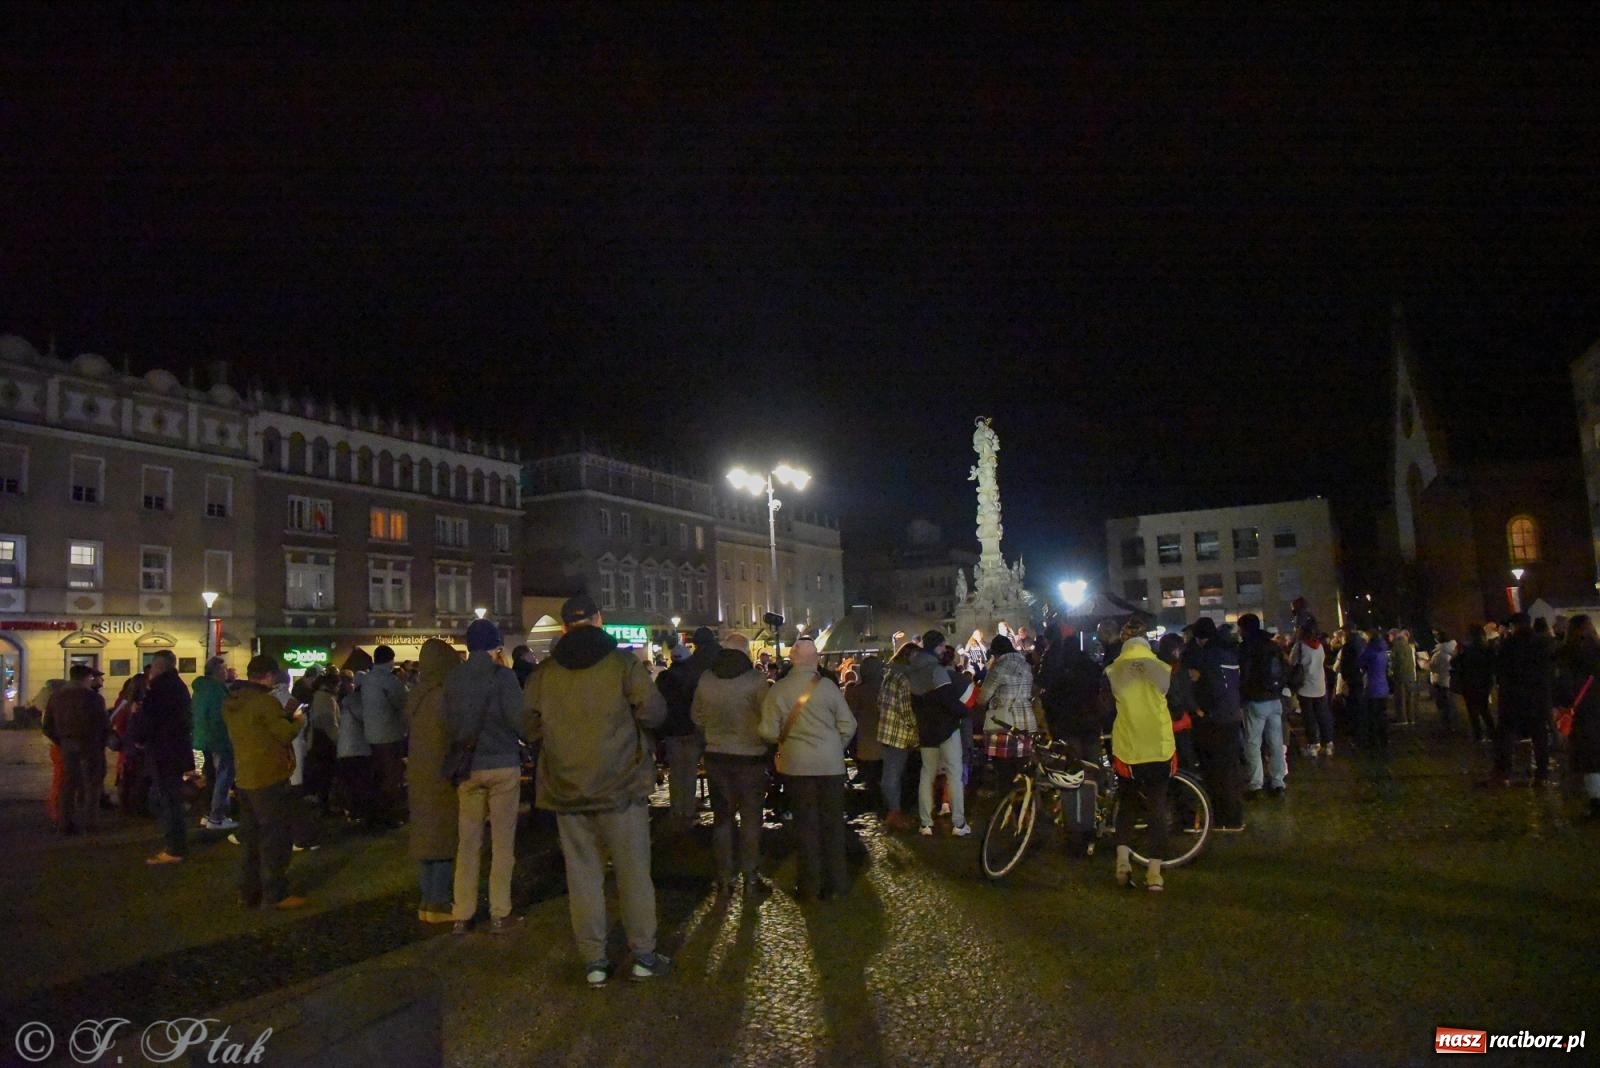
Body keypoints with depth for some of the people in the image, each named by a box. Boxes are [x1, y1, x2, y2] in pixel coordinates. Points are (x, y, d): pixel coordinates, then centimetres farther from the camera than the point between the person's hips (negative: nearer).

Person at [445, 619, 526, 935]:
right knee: (502, 842, 4)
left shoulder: (453, 677, 2)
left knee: (467, 843, 11)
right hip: (503, 765, -4)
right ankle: (499, 915, 8)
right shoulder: (502, 675, -11)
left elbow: (449, 722, 8)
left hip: (468, 767, 4)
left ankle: (462, 916, 15)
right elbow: (518, 720, -15)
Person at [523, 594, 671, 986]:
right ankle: (643, 956, 15)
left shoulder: (544, 672, 1)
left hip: (567, 791, 3)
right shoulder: (622, 662, -8)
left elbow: (529, 729, 7)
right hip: (620, 786, -2)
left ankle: (594, 961, 14)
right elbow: (654, 713, -11)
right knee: (634, 872, 8)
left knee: (583, 874, 9)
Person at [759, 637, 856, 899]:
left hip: (796, 764, 0)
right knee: (832, 822, 12)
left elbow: (769, 732, -8)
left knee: (805, 824, 10)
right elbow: (848, 725, -6)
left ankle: (810, 885, 16)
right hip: (830, 763, 0)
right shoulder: (827, 686, -9)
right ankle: (834, 881, 20)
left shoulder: (778, 689, -9)